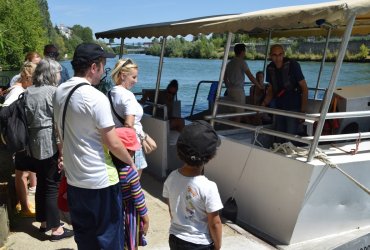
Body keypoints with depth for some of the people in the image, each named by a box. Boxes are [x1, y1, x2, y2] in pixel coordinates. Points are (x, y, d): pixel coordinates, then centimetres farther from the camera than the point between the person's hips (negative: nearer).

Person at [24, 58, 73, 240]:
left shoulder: (28, 92, 9)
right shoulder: (54, 91, -12)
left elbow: (26, 119, 12)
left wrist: (29, 143, 17)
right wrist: (62, 149, -11)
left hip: (34, 143, 7)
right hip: (50, 144, -7)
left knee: (41, 183, 17)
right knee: (52, 186, 0)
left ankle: (44, 222, 29)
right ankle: (56, 229, 9)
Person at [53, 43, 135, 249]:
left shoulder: (59, 92, 4)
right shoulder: (96, 97, -21)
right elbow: (113, 143, -19)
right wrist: (131, 162, -2)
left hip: (73, 178, 8)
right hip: (100, 180, -7)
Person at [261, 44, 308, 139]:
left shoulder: (292, 65, -12)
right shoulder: (270, 68, 3)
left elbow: (304, 87, -10)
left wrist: (303, 110, -16)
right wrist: (264, 103, -2)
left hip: (293, 108, -5)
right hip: (279, 108, 5)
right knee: (279, 138, 12)